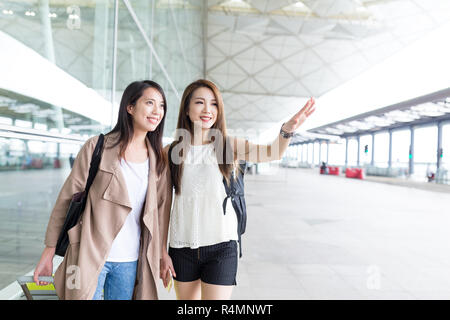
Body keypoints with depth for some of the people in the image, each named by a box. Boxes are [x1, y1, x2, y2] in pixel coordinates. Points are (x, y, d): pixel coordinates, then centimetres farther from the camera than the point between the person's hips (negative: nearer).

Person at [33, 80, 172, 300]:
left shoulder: (158, 160, 4)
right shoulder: (97, 148, -7)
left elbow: (161, 209, 9)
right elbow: (67, 199, -4)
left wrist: (162, 255, 7)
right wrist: (49, 252, -5)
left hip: (131, 262, 4)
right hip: (90, 256, -3)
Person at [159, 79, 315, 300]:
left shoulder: (230, 146, 0)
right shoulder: (171, 152, 1)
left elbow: (272, 153, -19)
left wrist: (287, 128, -40)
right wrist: (163, 252, 3)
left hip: (221, 245, -1)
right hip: (182, 247, 2)